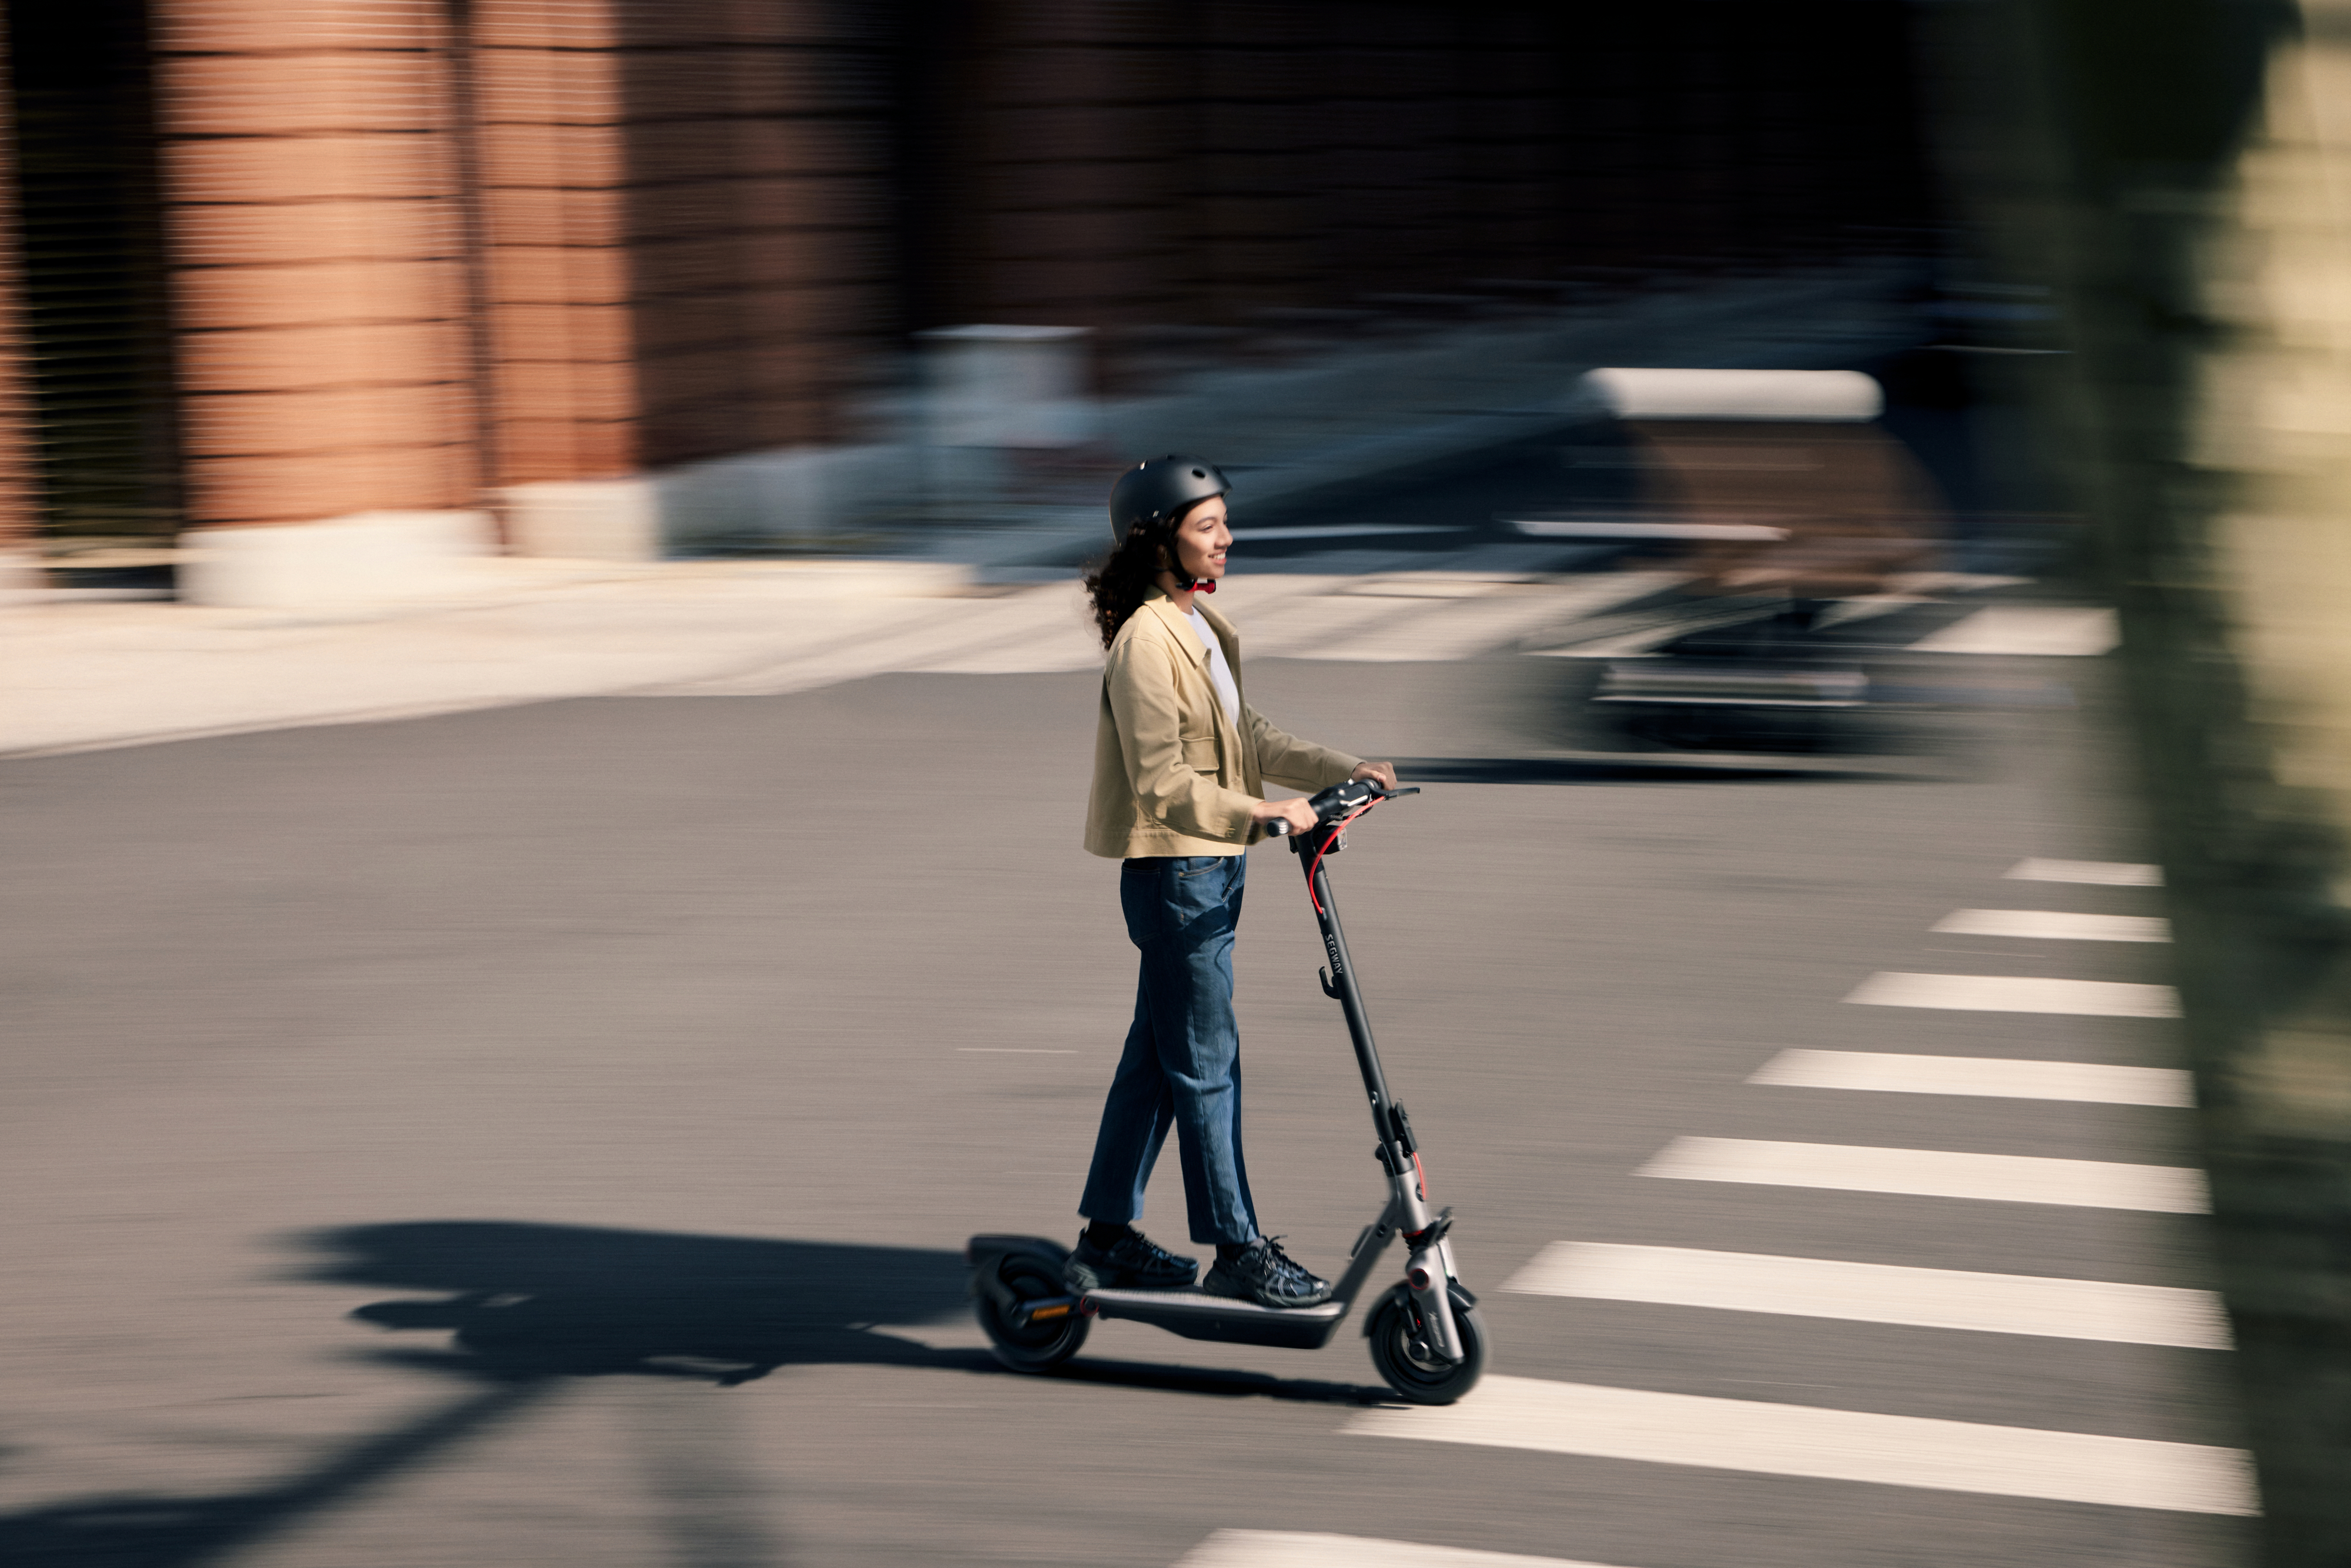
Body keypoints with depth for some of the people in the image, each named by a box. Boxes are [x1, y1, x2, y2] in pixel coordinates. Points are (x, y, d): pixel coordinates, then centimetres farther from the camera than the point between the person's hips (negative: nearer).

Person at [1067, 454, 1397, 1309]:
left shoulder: (1201, 629, 12)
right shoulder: (1145, 640, -18)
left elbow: (1248, 739, 18)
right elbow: (1163, 784, -23)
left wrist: (1347, 771, 10)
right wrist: (1260, 814, -31)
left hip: (1209, 870, 10)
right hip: (1173, 870, -10)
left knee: (1157, 1054, 15)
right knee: (1206, 1063, -3)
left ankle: (1107, 1237, 24)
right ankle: (1238, 1252, 4)